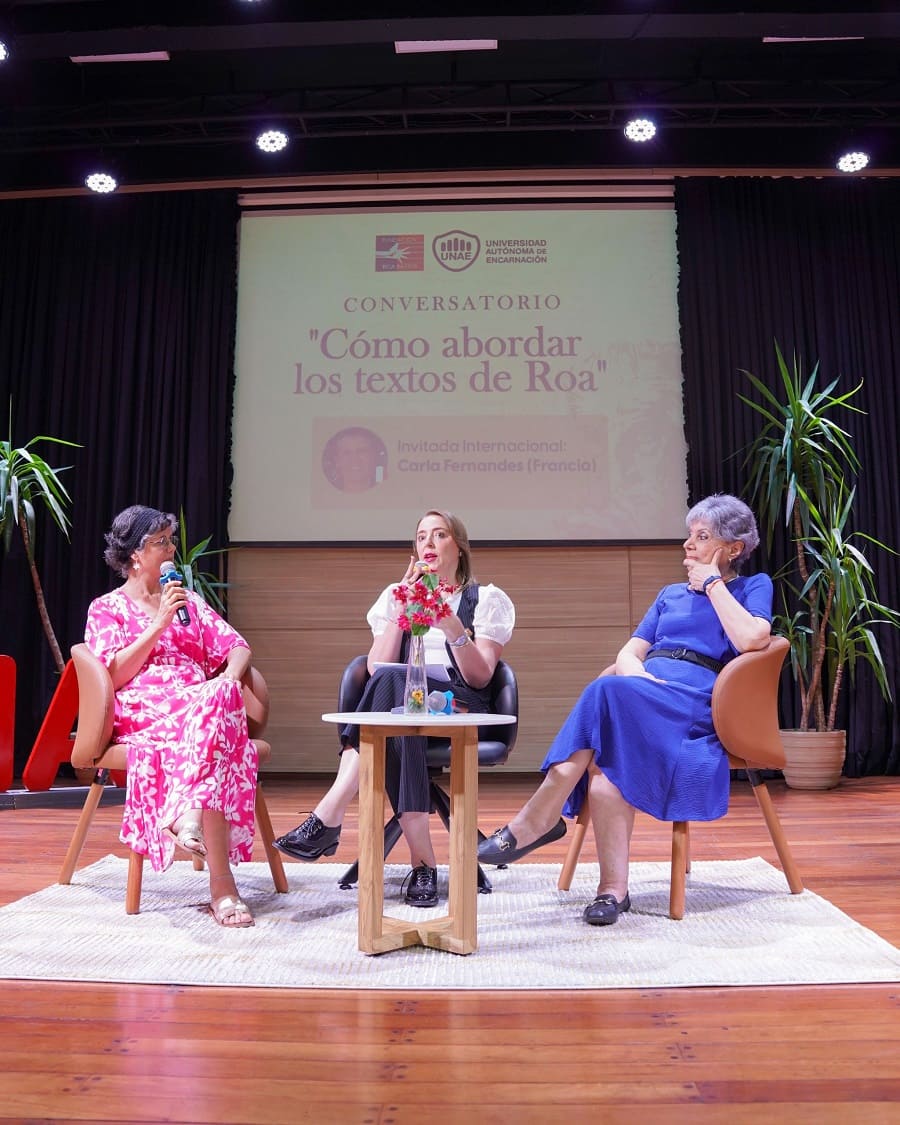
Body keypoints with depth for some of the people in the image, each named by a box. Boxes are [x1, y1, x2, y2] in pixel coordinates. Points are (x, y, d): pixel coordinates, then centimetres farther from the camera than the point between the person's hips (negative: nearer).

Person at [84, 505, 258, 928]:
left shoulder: (188, 602, 27)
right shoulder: (106, 608, 16)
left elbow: (237, 647, 15)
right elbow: (116, 675, -1)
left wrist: (230, 674, -8)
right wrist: (160, 623, -6)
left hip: (202, 709, 4)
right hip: (144, 715, -4)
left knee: (224, 695, -37)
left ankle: (184, 813, -45)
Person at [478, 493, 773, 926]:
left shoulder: (753, 587, 16)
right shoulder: (671, 594, 30)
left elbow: (751, 639, -7)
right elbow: (628, 653, 19)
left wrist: (713, 583, 3)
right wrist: (635, 673, -5)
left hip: (696, 707, -4)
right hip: (636, 703, 5)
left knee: (609, 691, -36)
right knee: (605, 764, -32)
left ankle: (534, 822, -32)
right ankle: (613, 889, -29)